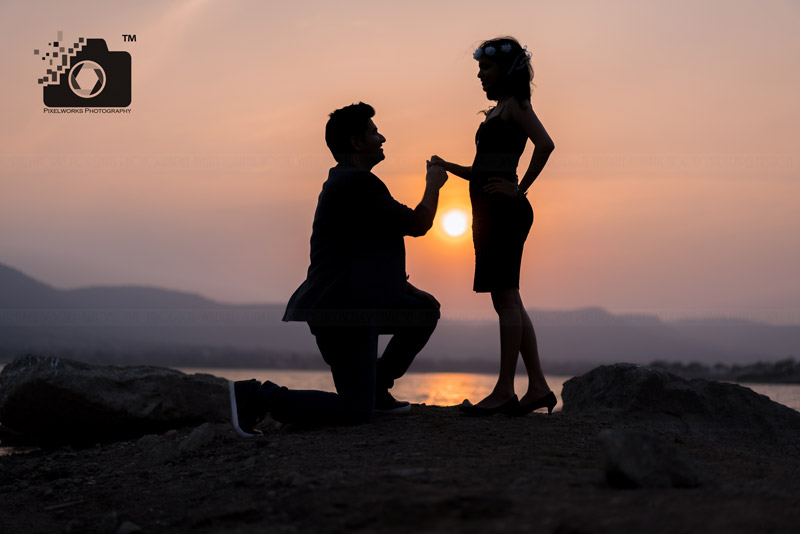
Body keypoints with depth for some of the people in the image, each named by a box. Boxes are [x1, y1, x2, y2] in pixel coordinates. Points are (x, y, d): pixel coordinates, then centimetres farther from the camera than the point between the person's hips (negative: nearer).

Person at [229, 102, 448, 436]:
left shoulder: (346, 182, 18)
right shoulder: (356, 184, -17)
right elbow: (417, 225, -10)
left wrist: (408, 289, 22)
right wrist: (433, 184, 8)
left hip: (360, 303, 11)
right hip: (342, 310, -11)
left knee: (426, 312, 23)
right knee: (356, 413, -12)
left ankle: (376, 388, 25)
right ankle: (258, 397, -10)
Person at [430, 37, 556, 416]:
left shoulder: (515, 104, -4)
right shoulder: (495, 113, 23)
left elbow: (545, 144, -21)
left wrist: (520, 188, -17)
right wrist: (449, 167, 13)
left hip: (505, 211, -10)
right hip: (491, 213, 10)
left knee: (506, 298, -10)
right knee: (507, 301, 8)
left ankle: (505, 390, -9)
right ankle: (538, 387, 9)